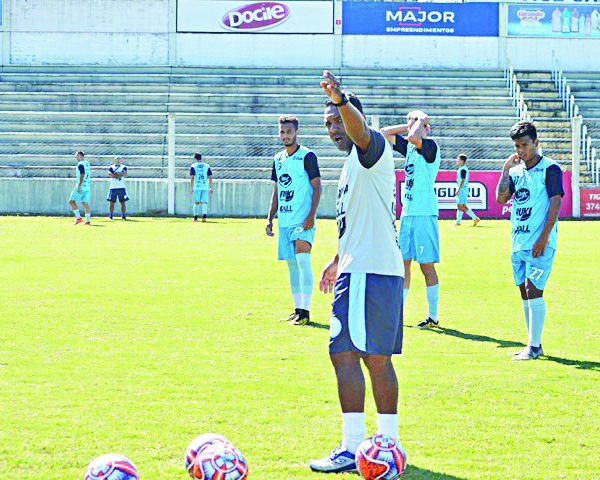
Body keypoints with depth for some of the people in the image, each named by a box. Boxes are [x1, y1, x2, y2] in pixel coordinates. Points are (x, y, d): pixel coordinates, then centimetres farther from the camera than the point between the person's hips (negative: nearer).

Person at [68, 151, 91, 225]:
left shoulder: (81, 164, -12)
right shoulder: (87, 163, 15)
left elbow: (82, 175, -20)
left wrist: (79, 186, -21)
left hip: (81, 186, -8)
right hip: (87, 186, 8)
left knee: (71, 201, -1)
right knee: (85, 203, 6)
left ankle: (78, 217, -8)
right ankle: (88, 220, 1)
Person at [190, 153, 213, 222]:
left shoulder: (193, 166, 1)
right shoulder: (207, 166, 7)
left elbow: (192, 178, -5)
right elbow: (210, 178, 5)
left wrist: (191, 188, -3)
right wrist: (211, 188, 10)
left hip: (197, 187, -1)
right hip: (205, 187, 1)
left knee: (196, 202, 10)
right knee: (204, 202, 0)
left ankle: (195, 217, 12)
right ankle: (204, 216, -19)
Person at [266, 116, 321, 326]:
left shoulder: (307, 156, -5)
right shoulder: (278, 159, 15)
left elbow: (317, 187, -8)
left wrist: (311, 216, -17)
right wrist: (270, 218, 15)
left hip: (303, 220, -7)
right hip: (284, 220, 7)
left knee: (302, 261, -16)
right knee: (292, 265, 9)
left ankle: (305, 311, -16)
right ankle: (298, 309, 15)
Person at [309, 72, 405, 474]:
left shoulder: (373, 147, -7)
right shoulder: (354, 164, 22)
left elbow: (359, 129, -32)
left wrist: (341, 100, -51)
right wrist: (339, 260, 40)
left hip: (366, 272, -11)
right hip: (385, 270, 11)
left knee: (345, 353, -11)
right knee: (377, 359, 12)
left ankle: (352, 449, -11)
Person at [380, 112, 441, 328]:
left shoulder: (430, 146, -11)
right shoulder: (409, 147, 13)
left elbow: (413, 137, -31)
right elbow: (384, 133, 20)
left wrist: (420, 122, -12)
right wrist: (409, 125, 11)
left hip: (424, 214, -8)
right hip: (407, 212, 8)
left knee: (427, 265, -4)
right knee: (403, 262, 9)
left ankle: (433, 317, 2)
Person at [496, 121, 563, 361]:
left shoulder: (550, 169, -6)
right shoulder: (515, 170, 13)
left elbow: (555, 204, -12)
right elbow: (501, 198, 4)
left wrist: (543, 238, -18)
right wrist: (506, 169, -4)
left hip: (540, 244, -7)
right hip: (519, 242, 7)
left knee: (533, 291, -11)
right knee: (526, 294, 10)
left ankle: (533, 347, -8)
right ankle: (534, 346, 17)